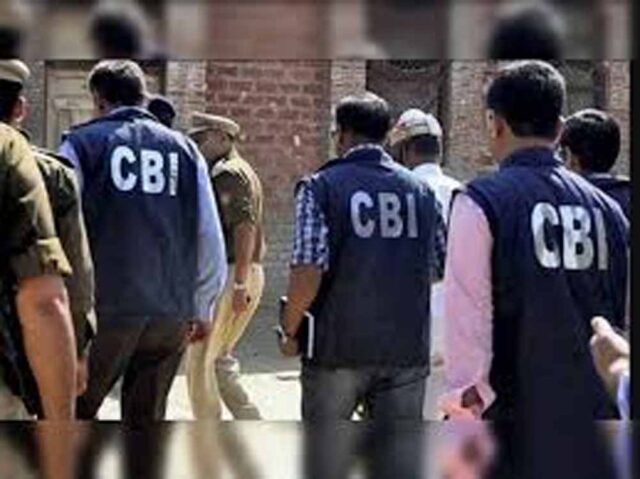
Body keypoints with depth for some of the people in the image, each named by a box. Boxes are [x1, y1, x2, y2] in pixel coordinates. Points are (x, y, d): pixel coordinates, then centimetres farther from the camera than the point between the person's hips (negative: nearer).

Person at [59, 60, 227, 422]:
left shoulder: (81, 144, 2)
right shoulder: (185, 149, 11)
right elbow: (211, 237, 9)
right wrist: (202, 309, 17)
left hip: (105, 306, -3)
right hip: (172, 309, 3)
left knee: (76, 412, 11)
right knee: (148, 417, 12)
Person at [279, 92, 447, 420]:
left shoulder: (321, 187, -7)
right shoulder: (421, 190, 6)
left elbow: (308, 273, -17)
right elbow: (442, 269, 8)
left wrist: (290, 331, -3)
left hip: (338, 346, -3)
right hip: (407, 346, 3)